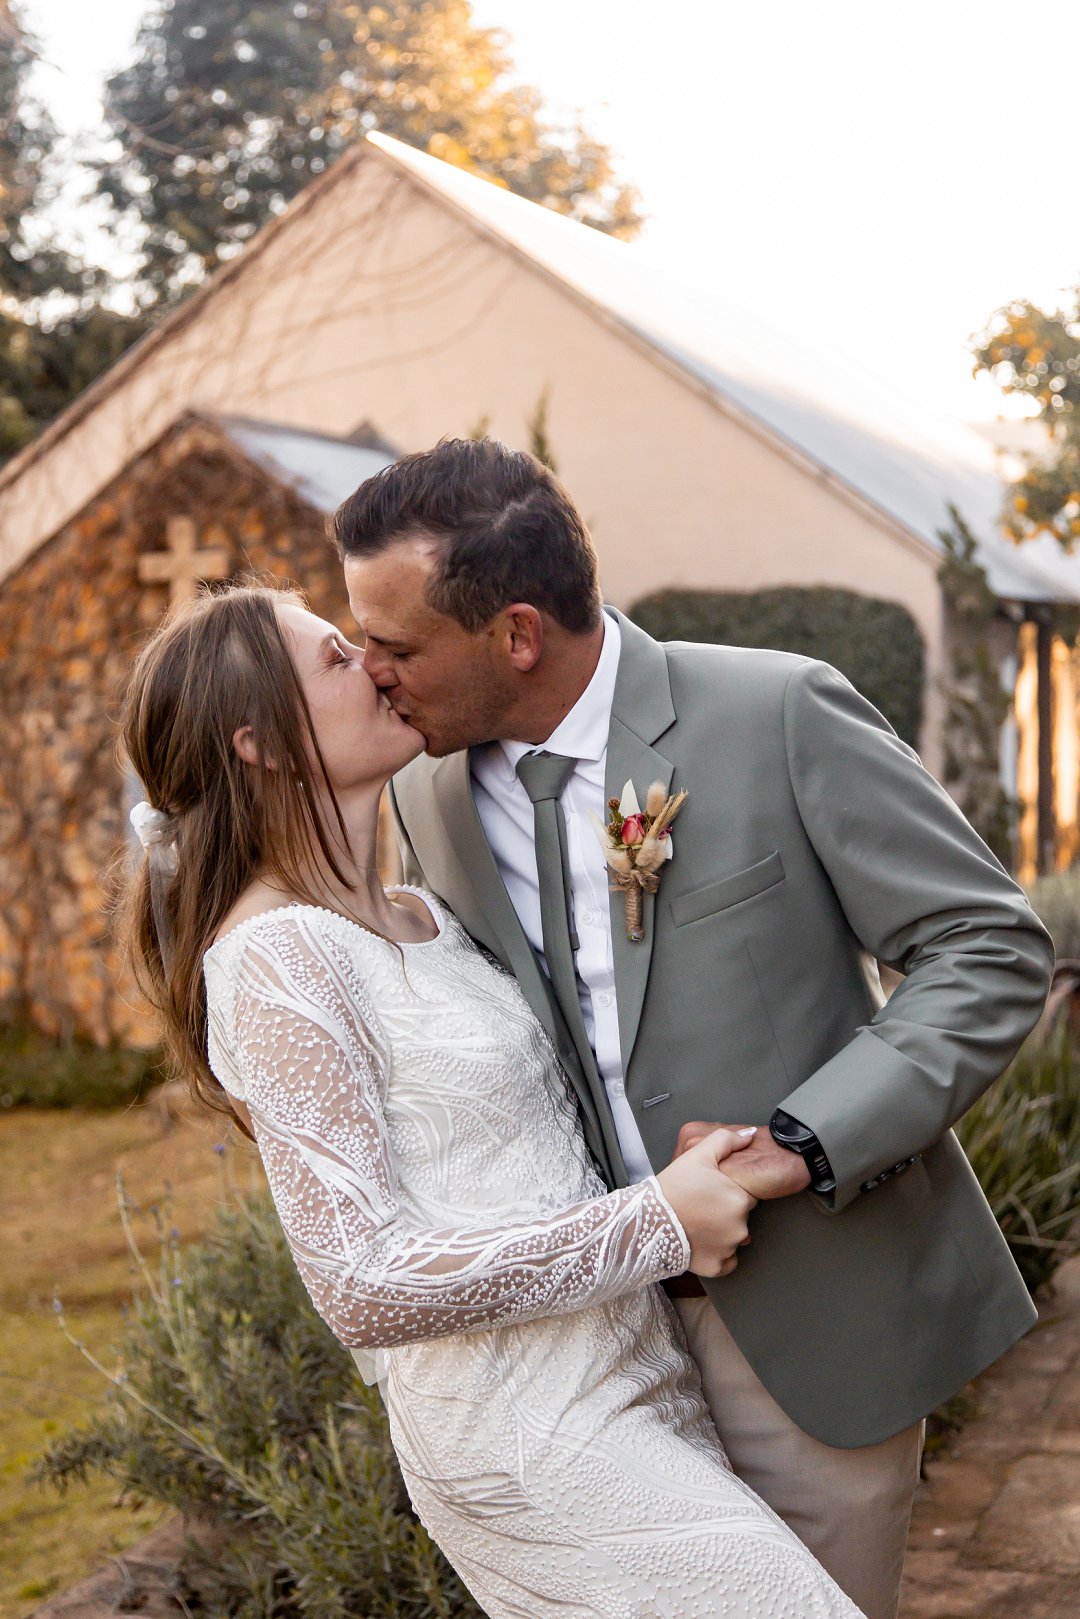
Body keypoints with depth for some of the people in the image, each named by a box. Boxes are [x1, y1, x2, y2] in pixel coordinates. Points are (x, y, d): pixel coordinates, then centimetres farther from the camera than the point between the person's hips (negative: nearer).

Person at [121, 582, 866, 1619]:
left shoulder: (422, 917, 9)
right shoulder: (275, 960, -17)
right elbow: (365, 1286, -20)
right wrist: (657, 1225, -17)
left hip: (632, 1376, 8)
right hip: (536, 1442, -8)